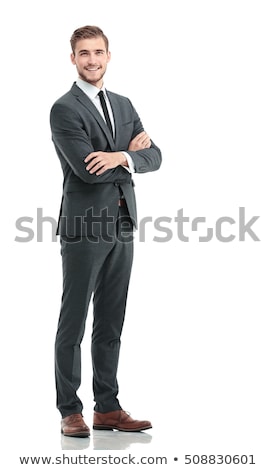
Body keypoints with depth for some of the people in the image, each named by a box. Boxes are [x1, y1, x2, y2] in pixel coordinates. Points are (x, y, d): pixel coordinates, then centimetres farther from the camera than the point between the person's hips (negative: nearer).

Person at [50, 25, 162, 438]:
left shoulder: (123, 106, 15)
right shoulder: (64, 109, -7)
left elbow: (153, 156, 6)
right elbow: (88, 169, -19)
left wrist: (119, 157, -14)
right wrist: (129, 153, -5)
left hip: (122, 227, 7)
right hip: (84, 229, -6)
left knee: (111, 325, 11)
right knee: (73, 325, 2)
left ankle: (108, 408, 20)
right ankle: (70, 412, 10)